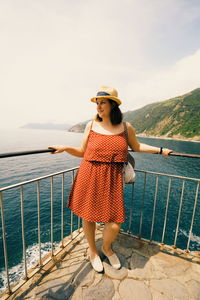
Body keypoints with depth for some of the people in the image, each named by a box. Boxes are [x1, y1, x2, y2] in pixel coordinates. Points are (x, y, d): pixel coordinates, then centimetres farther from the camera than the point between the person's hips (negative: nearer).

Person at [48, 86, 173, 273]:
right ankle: (92, 250, 48)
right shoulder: (91, 125, 2)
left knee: (114, 225, 2)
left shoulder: (126, 127, 2)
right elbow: (82, 152, 6)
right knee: (88, 217, 14)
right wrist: (65, 148, -8)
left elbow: (137, 147, 18)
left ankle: (106, 248, 42)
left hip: (112, 180, 0)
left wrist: (160, 150, 19)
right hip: (89, 178, 1)